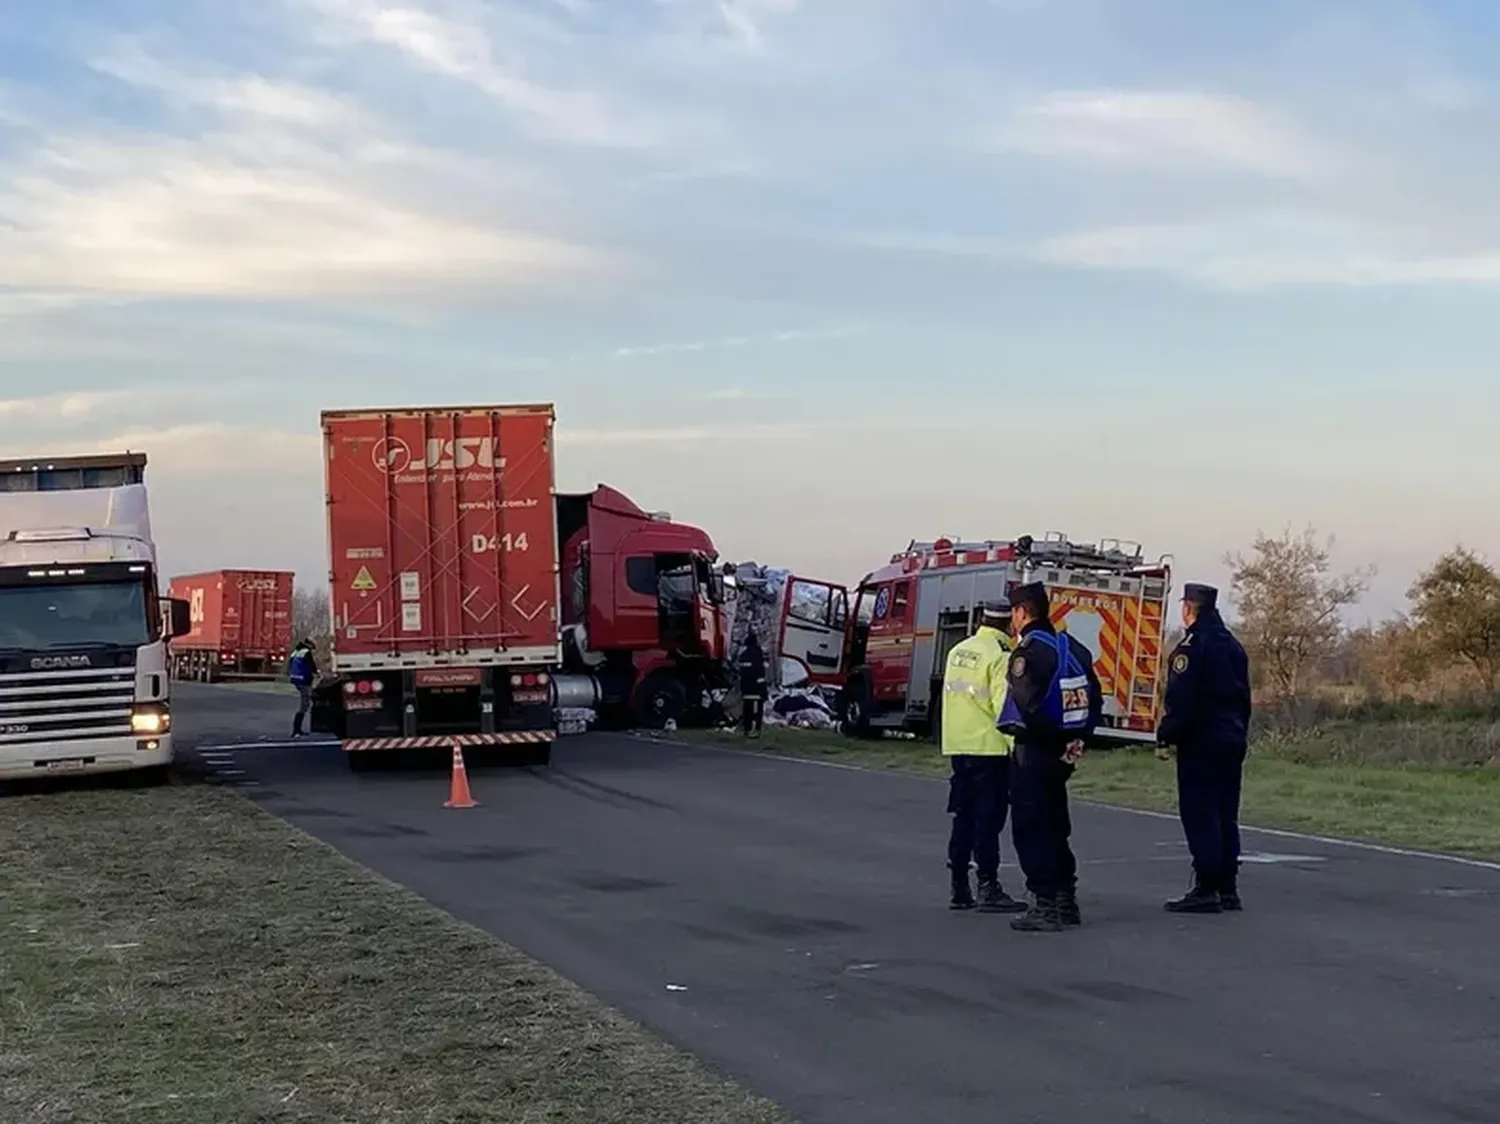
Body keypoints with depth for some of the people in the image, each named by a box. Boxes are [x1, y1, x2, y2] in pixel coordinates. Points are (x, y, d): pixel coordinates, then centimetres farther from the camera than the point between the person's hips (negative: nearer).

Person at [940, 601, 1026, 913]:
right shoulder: (1000, 656, -13)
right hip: (989, 747, -7)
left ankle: (959, 889, 14)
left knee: (964, 817, 11)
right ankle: (988, 889, -4)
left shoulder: (958, 651, 11)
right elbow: (1004, 707, -19)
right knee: (989, 817, -4)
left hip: (958, 747, 8)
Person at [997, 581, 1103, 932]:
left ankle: (1045, 905, -4)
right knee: (1055, 827, 18)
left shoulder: (1028, 653, -16)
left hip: (1032, 754, -8)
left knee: (1030, 830, -2)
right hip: (1060, 756, 8)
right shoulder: (1073, 648, 9)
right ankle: (1066, 900, 24)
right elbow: (1094, 699, 12)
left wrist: (1052, 737, -14)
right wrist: (1078, 738, 10)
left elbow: (1026, 706, -26)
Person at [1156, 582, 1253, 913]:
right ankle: (1228, 888, 14)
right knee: (1225, 814, 11)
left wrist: (1167, 737, -13)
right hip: (1232, 741, 9)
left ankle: (1206, 889, -8)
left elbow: (1180, 700, -18)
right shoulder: (1233, 646, 15)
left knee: (1199, 814, -6)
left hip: (1201, 742, -9)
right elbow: (1244, 698, 20)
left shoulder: (1191, 647, -12)